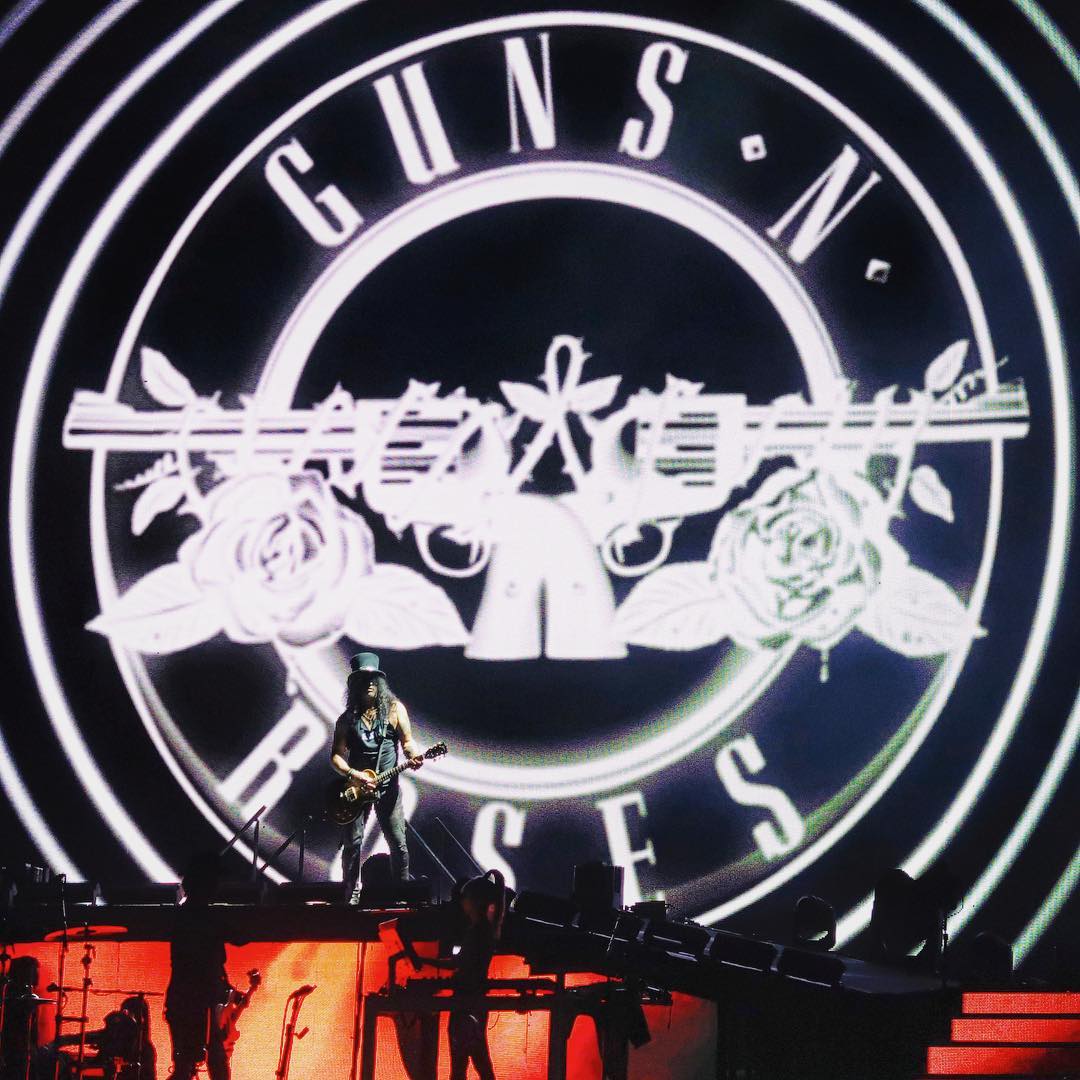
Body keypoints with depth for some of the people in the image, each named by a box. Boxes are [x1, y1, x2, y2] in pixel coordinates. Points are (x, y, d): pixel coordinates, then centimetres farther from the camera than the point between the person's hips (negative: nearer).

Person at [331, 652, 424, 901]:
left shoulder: (394, 708, 5)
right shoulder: (347, 717, 8)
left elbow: (407, 741, 3)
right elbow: (336, 755, 6)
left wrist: (414, 756, -20)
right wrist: (352, 775, -12)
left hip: (388, 787, -1)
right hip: (356, 787, 1)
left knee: (398, 844, -5)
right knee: (353, 843, -3)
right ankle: (352, 898, 4)